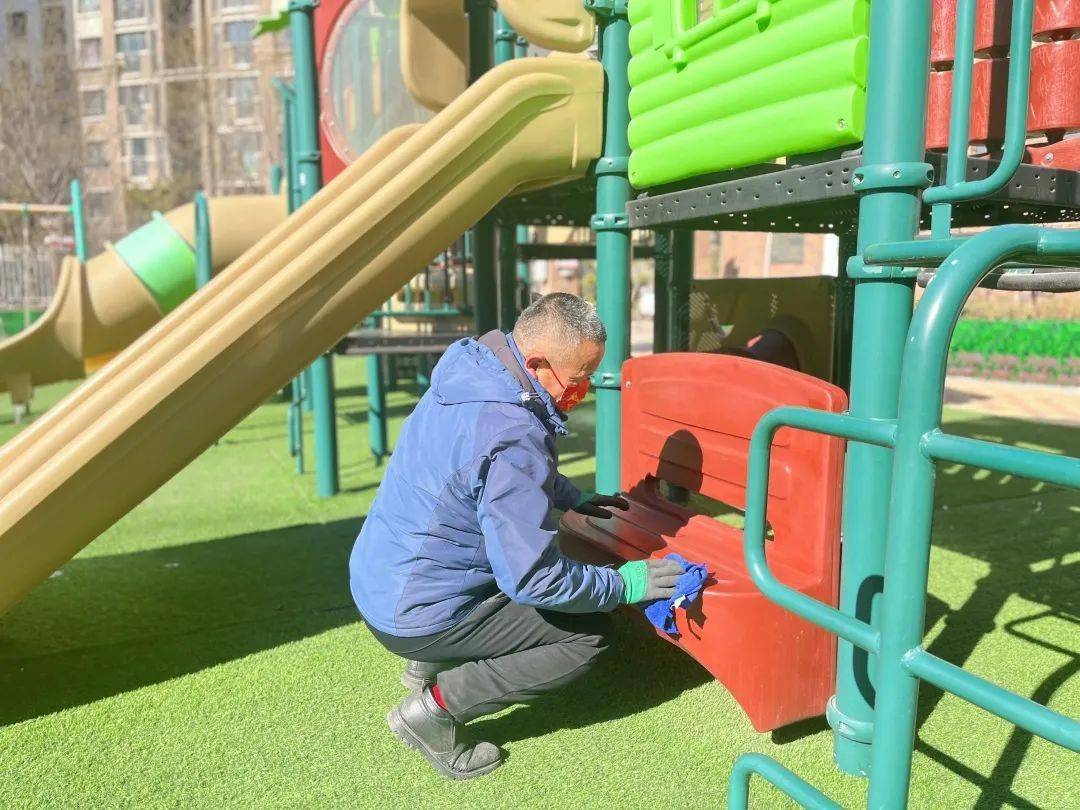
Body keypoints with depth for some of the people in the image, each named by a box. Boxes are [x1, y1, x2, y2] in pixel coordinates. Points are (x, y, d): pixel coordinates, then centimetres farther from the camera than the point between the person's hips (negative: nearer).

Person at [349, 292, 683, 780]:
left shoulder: (471, 371, -1)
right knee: (588, 634, -3)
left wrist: (575, 498, 16)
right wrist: (623, 585, -13)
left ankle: (430, 664, 19)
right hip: (414, 615, -9)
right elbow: (534, 579, -26)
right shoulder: (511, 436, -30)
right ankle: (435, 708, -2)